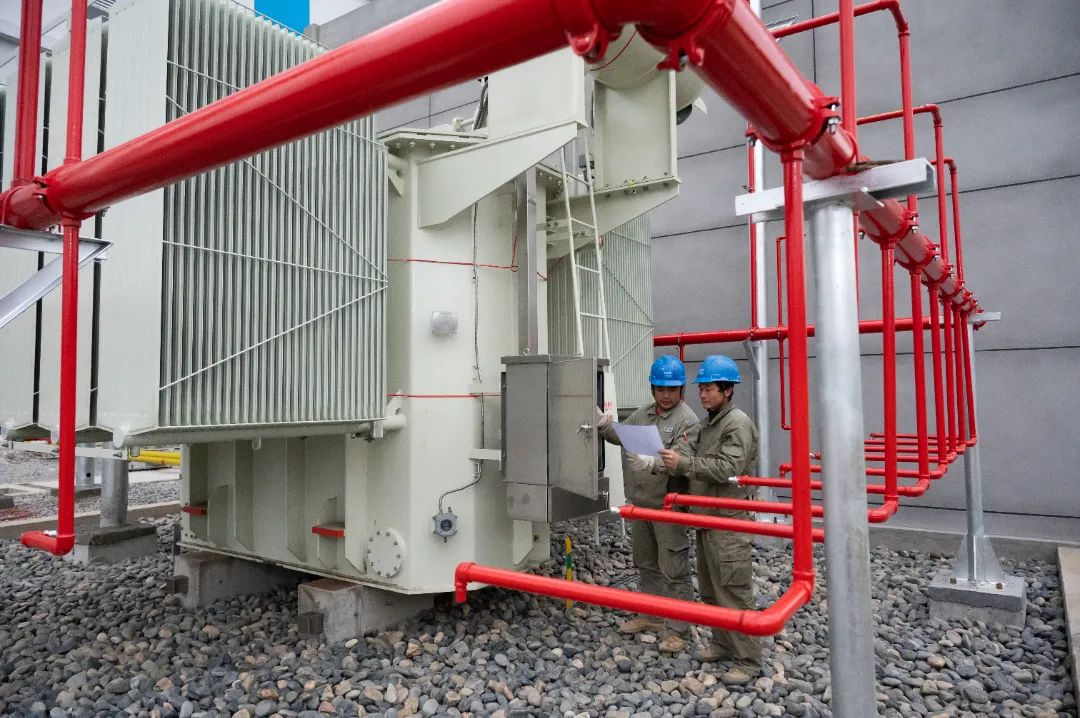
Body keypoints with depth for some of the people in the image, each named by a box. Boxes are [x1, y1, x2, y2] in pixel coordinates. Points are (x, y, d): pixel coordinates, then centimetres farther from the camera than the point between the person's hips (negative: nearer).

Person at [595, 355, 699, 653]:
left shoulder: (687, 420, -13)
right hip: (639, 502, 8)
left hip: (668, 506, -8)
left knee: (674, 571, 0)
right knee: (646, 564, 20)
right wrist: (603, 423, -7)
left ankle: (677, 631, 11)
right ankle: (651, 617, 35)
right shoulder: (642, 413, 11)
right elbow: (622, 436, 11)